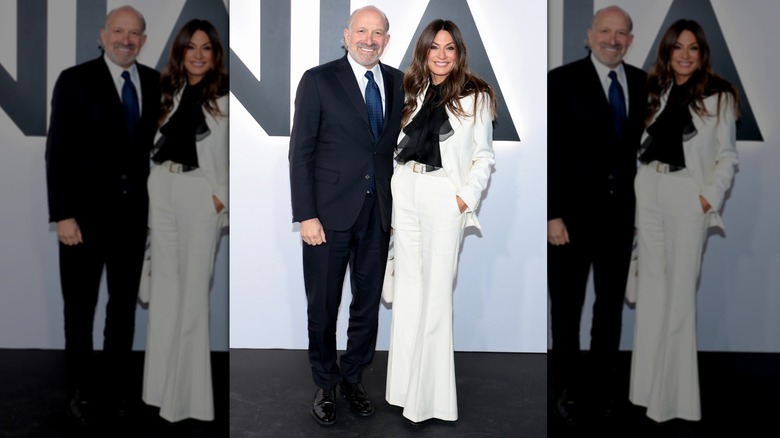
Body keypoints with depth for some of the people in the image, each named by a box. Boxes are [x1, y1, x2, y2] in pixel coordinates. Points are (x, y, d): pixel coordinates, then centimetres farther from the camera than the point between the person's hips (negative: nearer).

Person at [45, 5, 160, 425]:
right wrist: (62, 215, -15)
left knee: (124, 303, 14)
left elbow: (149, 137, 8)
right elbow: (57, 151, -10)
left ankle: (116, 383, 31)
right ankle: (83, 388, 29)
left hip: (133, 212, 3)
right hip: (85, 212, -3)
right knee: (80, 306, 11)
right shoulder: (74, 80, -7)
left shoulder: (154, 82, 4)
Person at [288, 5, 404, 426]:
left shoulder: (397, 81, 8)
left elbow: (397, 142, 10)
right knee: (323, 305, 8)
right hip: (330, 212, -3)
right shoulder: (318, 80, -4)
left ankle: (352, 376, 33)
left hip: (379, 212, 4)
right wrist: (306, 215, -12)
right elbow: (300, 152, -7)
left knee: (368, 301, 13)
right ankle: (325, 385, 29)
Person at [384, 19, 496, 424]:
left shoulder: (474, 96, 1)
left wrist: (467, 197, -11)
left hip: (444, 196, -5)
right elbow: (399, 146, 16)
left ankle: (432, 392, 10)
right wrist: (391, 188, 6)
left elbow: (484, 156, -1)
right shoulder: (414, 93, 14)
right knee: (407, 287, 9)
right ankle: (407, 382, 23)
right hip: (405, 193, 5)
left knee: (437, 289, -2)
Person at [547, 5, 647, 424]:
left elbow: (641, 141, 9)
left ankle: (603, 381, 32)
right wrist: (552, 215, -16)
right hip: (572, 213, -4)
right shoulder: (561, 80, -9)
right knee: (566, 306, 9)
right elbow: (548, 151, -12)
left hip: (621, 212, 5)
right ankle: (569, 388, 26)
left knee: (612, 303, 15)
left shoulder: (641, 82, 5)